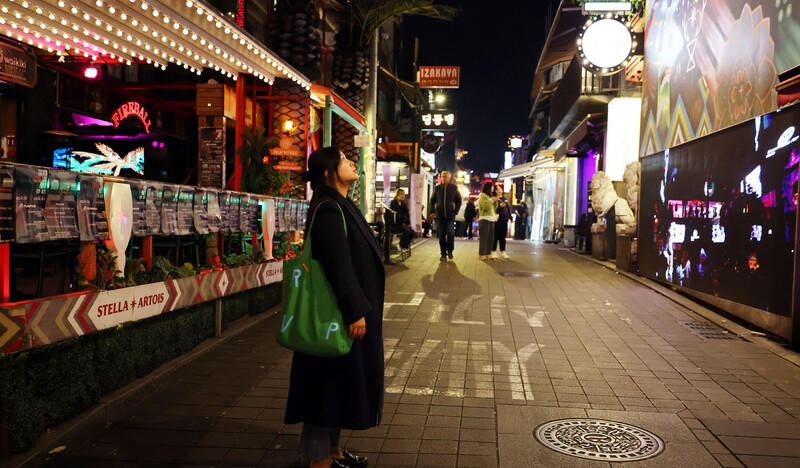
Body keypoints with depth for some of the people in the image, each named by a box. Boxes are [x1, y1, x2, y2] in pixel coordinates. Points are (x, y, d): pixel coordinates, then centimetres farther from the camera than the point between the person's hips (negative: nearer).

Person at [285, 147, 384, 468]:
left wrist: (361, 309, 20)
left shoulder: (341, 207, 13)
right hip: (339, 314, -10)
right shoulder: (329, 211, -18)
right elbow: (338, 265, -24)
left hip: (352, 309, 10)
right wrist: (355, 313, -24)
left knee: (342, 380, 18)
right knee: (331, 381, 1)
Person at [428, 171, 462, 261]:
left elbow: (459, 201, 11)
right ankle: (443, 254, 11)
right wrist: (432, 211, 1)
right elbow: (432, 200, 14)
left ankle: (450, 251, 4)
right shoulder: (437, 188, 8)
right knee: (441, 235, 2)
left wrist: (455, 211, 0)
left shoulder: (454, 188, 5)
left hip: (450, 215, -2)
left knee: (450, 233, -16)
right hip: (440, 215, 2)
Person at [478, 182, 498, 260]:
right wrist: (492, 200, -11)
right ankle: (481, 254, -6)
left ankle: (487, 253, 12)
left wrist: (496, 201, 7)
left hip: (491, 219, 9)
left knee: (491, 238, 6)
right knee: (483, 237, -9)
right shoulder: (483, 196, -4)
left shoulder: (490, 196, 22)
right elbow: (485, 207, -15)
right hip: (485, 219, -9)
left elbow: (494, 208, 22)